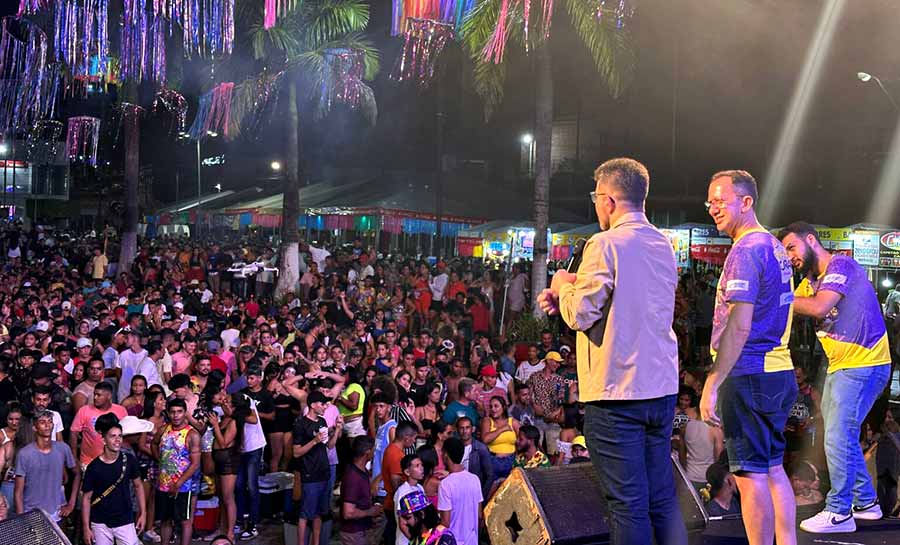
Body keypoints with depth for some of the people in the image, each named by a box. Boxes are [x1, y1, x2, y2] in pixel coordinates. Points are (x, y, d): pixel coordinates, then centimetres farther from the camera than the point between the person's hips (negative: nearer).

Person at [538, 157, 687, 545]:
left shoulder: (605, 245, -13)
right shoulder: (663, 245, 11)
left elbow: (581, 315, -13)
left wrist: (564, 287, 6)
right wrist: (576, 291, 16)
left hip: (615, 391, -7)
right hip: (661, 386, 8)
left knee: (628, 503, 0)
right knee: (662, 497, 15)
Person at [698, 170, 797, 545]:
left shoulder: (746, 250, -15)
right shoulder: (775, 247, 15)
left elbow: (739, 326, -23)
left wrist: (712, 385, -22)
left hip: (749, 375, -10)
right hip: (779, 373, 10)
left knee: (751, 475, -3)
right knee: (773, 468, 16)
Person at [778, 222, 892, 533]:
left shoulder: (840, 265, -13)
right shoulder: (811, 281, 15)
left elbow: (819, 308, -26)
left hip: (863, 366, -10)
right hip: (840, 367, 10)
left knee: (838, 438, -9)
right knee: (843, 437, 16)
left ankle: (839, 512, 0)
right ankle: (866, 503, 29)